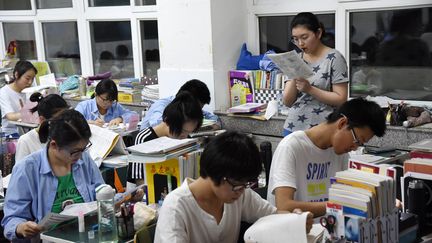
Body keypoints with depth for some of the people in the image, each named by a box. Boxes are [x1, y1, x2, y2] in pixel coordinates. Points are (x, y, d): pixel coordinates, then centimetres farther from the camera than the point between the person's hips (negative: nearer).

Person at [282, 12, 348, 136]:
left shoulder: (334, 58, -6)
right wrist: (294, 78, -11)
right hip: (293, 128, 4)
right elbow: (287, 102, 5)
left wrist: (310, 89, -18)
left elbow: (341, 99, -10)